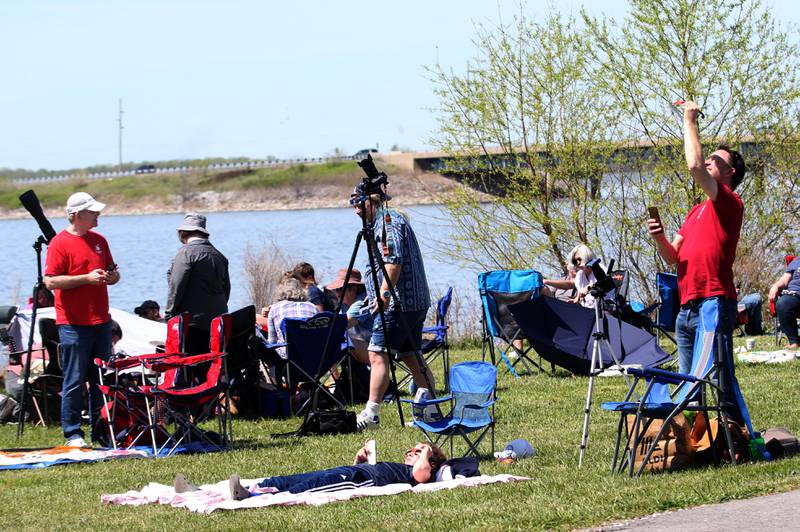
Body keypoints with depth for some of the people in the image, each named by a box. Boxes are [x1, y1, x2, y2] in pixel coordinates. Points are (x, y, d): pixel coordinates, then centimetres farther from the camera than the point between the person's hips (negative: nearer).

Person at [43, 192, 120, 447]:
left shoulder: (99, 240, 15)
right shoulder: (60, 243, -7)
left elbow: (112, 272, 25)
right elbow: (50, 281, -14)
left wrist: (112, 276, 0)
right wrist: (87, 278, -19)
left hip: (101, 320, 7)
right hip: (73, 323, -7)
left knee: (101, 378, 10)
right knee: (75, 380, -5)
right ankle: (73, 433, 0)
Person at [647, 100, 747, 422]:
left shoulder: (729, 203, -3)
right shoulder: (697, 211, 24)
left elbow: (695, 166, -18)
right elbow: (673, 257, 21)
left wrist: (690, 121, -6)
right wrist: (659, 238, 0)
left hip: (713, 305, -9)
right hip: (687, 308, 9)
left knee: (721, 383, -12)